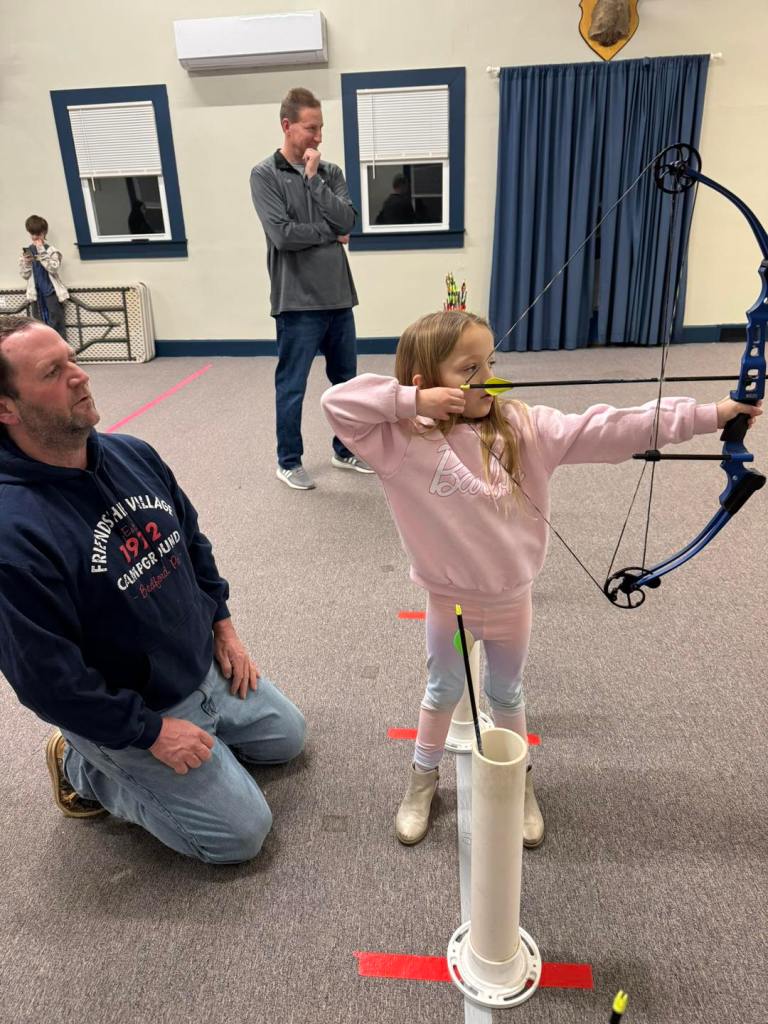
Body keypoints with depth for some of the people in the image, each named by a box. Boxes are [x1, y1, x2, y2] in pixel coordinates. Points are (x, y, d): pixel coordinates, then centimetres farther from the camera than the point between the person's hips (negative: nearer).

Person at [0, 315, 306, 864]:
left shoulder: (132, 454, -7)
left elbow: (192, 541, 8)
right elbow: (49, 681, -25)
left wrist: (222, 624, 5)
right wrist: (152, 732, -18)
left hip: (207, 667, 7)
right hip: (126, 714, -7)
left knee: (287, 737, 23)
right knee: (241, 833, -1)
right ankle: (83, 768, 12)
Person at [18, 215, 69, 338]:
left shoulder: (51, 250, -3)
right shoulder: (26, 251, 8)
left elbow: (53, 268, -17)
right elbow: (24, 274, 6)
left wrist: (41, 251, -18)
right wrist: (26, 262, -12)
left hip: (51, 291, -4)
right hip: (36, 293, 4)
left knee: (56, 324, -4)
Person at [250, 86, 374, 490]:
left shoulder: (329, 171, 10)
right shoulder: (265, 175, -4)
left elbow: (347, 221, -5)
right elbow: (282, 233, -16)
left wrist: (313, 178, -9)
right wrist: (329, 233, -6)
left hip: (338, 296, 5)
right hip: (297, 301, -5)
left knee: (346, 381, 14)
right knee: (292, 387, 3)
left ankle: (345, 450, 30)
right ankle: (289, 461, 18)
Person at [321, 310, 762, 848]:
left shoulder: (523, 428, -14)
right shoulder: (403, 441, -21)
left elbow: (603, 430, -17)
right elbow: (338, 401, -26)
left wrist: (708, 415, -19)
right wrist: (412, 400, -33)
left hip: (511, 597, 2)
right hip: (447, 598, -2)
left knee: (507, 692, 23)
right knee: (444, 690, 21)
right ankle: (424, 779, 48)